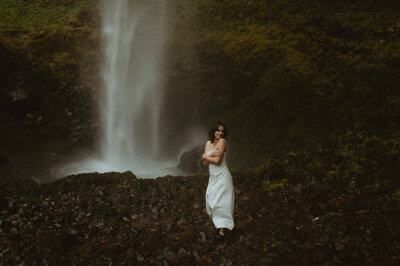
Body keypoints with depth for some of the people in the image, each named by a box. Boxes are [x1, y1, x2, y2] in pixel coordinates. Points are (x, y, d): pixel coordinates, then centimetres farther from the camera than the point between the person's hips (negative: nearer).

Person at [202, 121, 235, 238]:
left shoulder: (222, 141, -11)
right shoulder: (208, 143, 8)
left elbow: (217, 161, -17)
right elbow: (205, 162, 1)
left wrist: (205, 156, -3)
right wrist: (212, 154, -16)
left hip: (222, 177, -7)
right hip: (213, 177, 7)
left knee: (220, 202, -6)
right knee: (211, 202, 11)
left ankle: (222, 231, -2)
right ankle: (218, 224, 29)